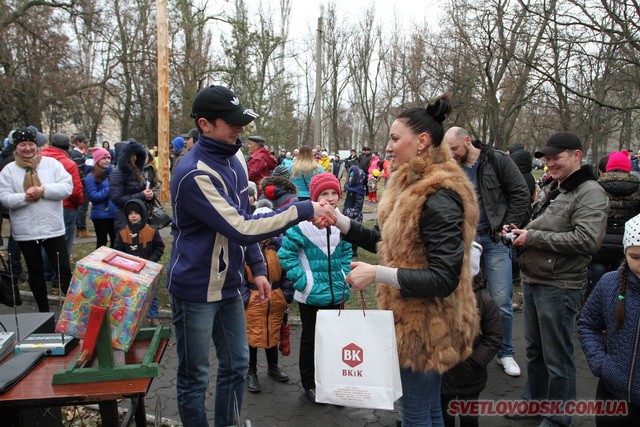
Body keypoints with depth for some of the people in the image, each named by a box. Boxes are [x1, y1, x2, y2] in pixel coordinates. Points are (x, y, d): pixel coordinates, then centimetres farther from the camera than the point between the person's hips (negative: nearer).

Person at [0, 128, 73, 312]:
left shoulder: (52, 163, 0)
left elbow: (67, 188, -9)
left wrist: (43, 190, -21)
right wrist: (25, 197, -23)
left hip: (53, 228, -1)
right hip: (25, 231, 1)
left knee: (64, 270, 2)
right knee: (35, 273, 14)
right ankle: (43, 310, 27)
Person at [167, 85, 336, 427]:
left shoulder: (234, 159, 3)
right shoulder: (195, 174, -25)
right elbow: (242, 229, -29)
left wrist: (257, 268, 10)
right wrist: (304, 210, -29)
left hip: (228, 284, 8)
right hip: (196, 289, -8)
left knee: (237, 364, 18)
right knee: (194, 376, 7)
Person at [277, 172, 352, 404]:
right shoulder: (303, 223, -16)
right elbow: (286, 253, -13)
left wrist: (344, 278, 5)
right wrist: (302, 281, -14)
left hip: (337, 294, 5)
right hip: (311, 295, -5)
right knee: (310, 340, 12)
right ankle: (309, 384, 29)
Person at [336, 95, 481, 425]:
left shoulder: (438, 197, -24)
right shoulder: (412, 186, 8)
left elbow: (444, 279, -27)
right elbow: (390, 243, 15)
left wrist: (377, 274, -29)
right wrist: (339, 221, 6)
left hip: (426, 327, -10)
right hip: (414, 321, 10)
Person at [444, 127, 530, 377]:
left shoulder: (497, 161, -4)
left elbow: (520, 194, -4)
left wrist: (508, 228, -9)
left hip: (494, 240, -3)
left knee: (501, 301, -1)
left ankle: (505, 352, 19)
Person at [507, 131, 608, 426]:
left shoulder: (590, 193, -14)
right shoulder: (550, 189, 13)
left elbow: (587, 240, -26)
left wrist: (532, 237, -21)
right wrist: (519, 231, 3)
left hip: (559, 287, -8)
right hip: (532, 281, 8)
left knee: (557, 358, 5)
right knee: (534, 349, 21)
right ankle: (533, 400, 39)